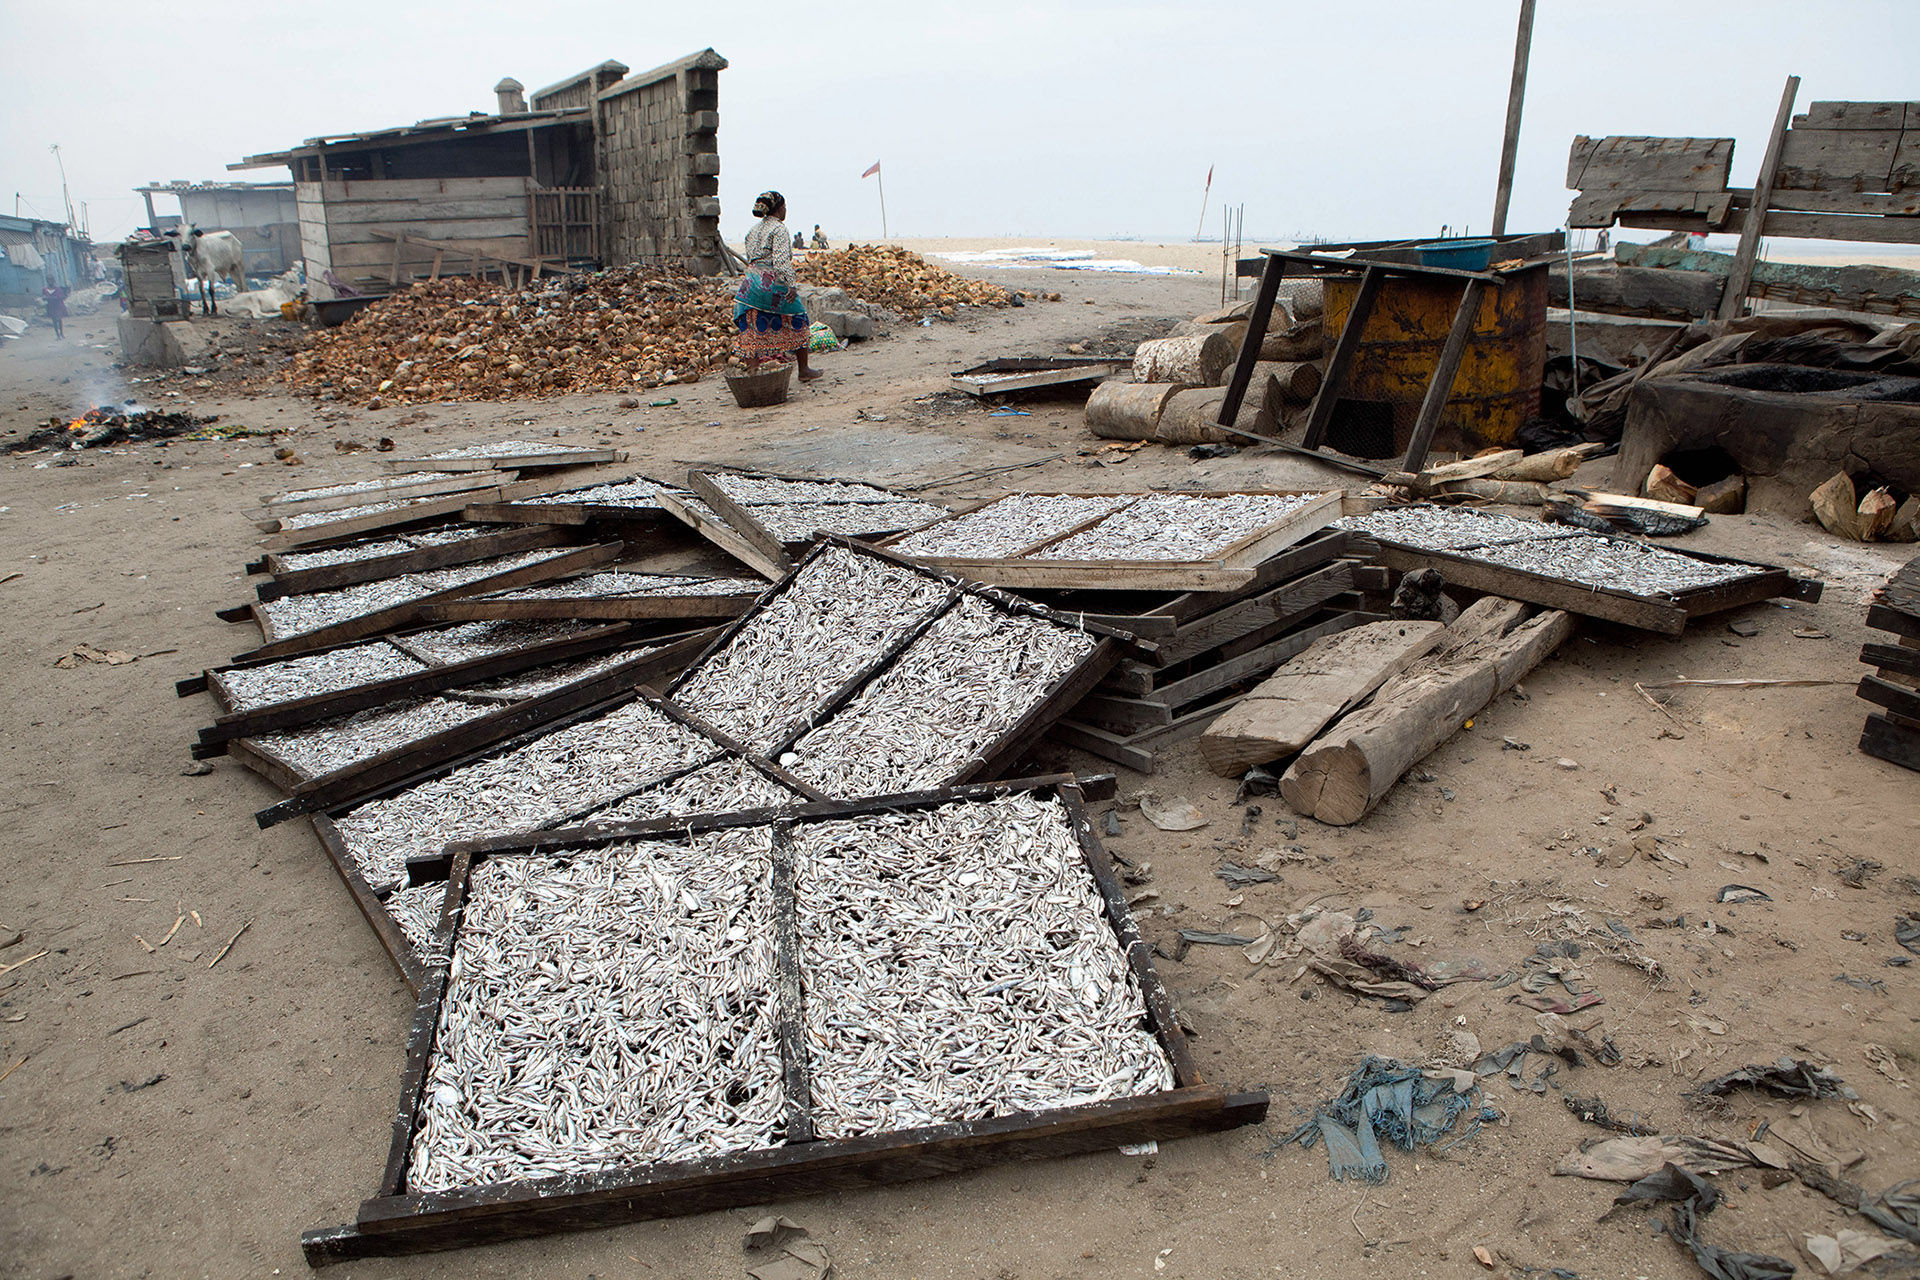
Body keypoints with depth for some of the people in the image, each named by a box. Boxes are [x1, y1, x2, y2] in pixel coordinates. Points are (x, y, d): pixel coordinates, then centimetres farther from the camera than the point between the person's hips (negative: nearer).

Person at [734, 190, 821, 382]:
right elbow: (781, 259, -21)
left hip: (752, 281, 7)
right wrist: (791, 285, -27)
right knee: (796, 324, 9)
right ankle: (804, 370, 17)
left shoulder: (753, 230, 15)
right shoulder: (778, 228, -9)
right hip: (774, 283, -7)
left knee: (753, 330, 5)